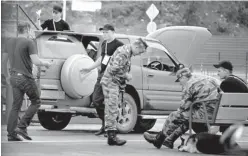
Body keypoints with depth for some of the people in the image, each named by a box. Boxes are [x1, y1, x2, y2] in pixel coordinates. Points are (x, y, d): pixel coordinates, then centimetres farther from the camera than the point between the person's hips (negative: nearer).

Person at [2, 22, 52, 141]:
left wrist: (6, 75, 27)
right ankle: (22, 126, -5)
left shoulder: (10, 42, 11)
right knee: (35, 102, 7)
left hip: (14, 78, 7)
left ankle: (11, 134, 3)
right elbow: (36, 62, -17)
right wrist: (46, 63, 2)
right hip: (25, 78, -7)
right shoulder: (29, 43, -10)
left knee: (16, 106, 9)